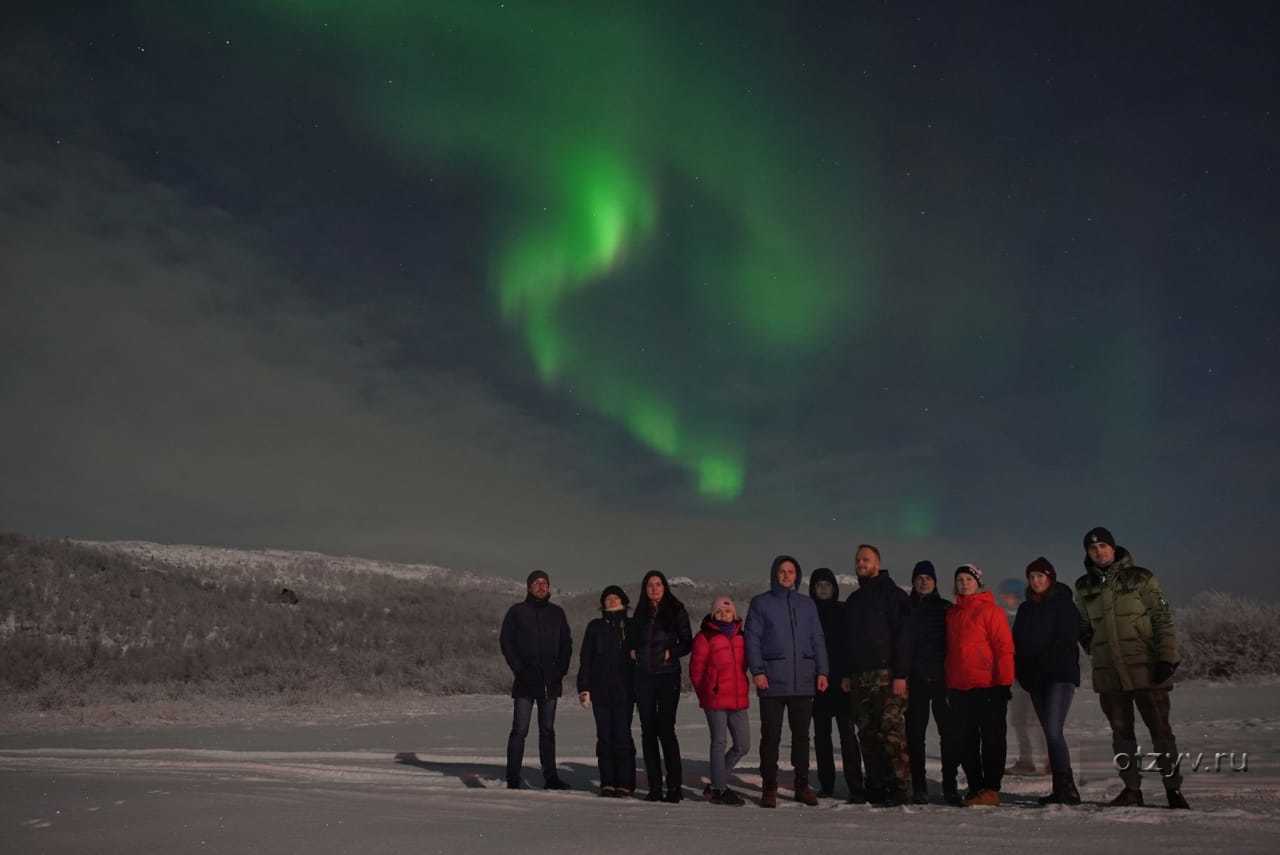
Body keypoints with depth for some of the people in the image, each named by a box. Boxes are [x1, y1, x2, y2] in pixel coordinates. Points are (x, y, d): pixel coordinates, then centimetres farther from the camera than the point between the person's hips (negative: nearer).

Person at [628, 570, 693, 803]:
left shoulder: (676, 611, 2)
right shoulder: (640, 613, 14)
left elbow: (687, 642, 2)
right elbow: (632, 640, 25)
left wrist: (671, 652, -12)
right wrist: (633, 651, 5)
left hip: (668, 674, -4)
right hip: (644, 676, 4)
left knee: (665, 729, -11)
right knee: (648, 731, 4)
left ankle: (675, 786, -5)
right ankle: (655, 787, 9)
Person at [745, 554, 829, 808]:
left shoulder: (807, 604, 13)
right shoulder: (760, 603, 4)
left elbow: (817, 640, 14)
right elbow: (752, 639, 0)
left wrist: (822, 671, 4)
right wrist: (757, 671, -10)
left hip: (803, 680, 3)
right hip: (772, 681, -3)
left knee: (801, 735, 8)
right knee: (771, 736, -1)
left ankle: (802, 785, 16)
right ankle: (769, 788, 6)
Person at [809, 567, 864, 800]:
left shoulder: (844, 611, 7)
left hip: (842, 682, -1)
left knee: (847, 731, -7)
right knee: (821, 734, 5)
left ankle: (855, 783, -4)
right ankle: (826, 785, 11)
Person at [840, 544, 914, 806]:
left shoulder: (893, 595, 0)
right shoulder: (854, 600, 21)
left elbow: (904, 635, -8)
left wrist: (900, 674, -15)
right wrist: (846, 674, 13)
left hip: (887, 676, -7)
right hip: (859, 677, 7)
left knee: (892, 732, -11)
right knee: (868, 735, 5)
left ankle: (900, 788, -7)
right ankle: (876, 787, 11)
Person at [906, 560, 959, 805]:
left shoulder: (945, 608, 9)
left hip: (941, 678, 0)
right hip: (915, 680, 1)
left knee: (948, 731, -3)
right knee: (915, 732, 1)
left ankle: (950, 785, 4)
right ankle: (919, 786, 7)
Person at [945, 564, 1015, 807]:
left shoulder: (990, 610, -3)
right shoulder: (952, 614, 16)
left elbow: (1004, 647, -6)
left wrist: (1004, 682, -12)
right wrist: (948, 685, 14)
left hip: (987, 687, -6)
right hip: (959, 689, 6)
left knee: (992, 739, -1)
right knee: (966, 742, 8)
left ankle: (991, 789, 4)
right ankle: (975, 788, 15)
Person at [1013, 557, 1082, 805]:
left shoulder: (1063, 603, -2)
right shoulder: (1026, 608, 17)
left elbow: (1067, 639, -10)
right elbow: (1018, 642, 15)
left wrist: (1043, 663, -14)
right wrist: (1023, 673, 2)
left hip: (1060, 675, -6)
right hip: (1035, 680, 6)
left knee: (1053, 731, -18)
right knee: (1050, 733, 7)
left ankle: (1067, 789, -17)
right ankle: (1061, 790, 11)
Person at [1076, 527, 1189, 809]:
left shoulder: (1140, 578, -2)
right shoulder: (1085, 587, 9)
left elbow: (1163, 618, -5)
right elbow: (1083, 625, 22)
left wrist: (1167, 657, -12)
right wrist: (1094, 650, 7)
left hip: (1145, 668, -4)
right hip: (1108, 672, 4)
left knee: (1160, 729, 0)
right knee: (1121, 733, 8)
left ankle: (1173, 788, 9)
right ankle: (1131, 789, 16)